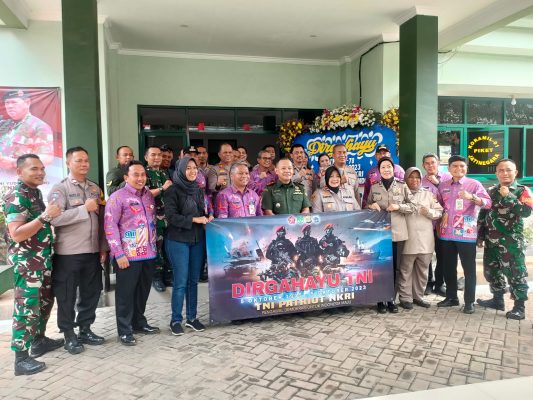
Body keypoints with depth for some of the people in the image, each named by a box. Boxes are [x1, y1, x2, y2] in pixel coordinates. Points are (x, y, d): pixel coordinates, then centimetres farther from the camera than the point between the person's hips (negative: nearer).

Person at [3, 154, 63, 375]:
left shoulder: (36, 192, 11)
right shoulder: (16, 197, -16)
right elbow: (16, 234, -24)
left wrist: (51, 215, 8)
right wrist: (45, 216, -28)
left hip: (43, 259, 9)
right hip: (26, 262, -9)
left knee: (45, 302, 18)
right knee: (27, 308, -4)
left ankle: (39, 340, 34)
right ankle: (21, 359, 5)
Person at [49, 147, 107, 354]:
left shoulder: (95, 189, 10)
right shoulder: (59, 189, -7)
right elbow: (54, 219, -22)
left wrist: (103, 247, 10)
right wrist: (84, 209, -20)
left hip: (92, 251, 6)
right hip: (68, 253, -5)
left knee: (91, 292, 14)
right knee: (67, 296, 6)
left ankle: (85, 329, 30)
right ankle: (69, 335, 22)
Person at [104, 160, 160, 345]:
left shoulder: (149, 195, 11)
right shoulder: (118, 197, -8)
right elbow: (110, 226, -11)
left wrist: (155, 245, 15)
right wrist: (118, 253, -15)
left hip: (149, 253, 6)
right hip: (128, 255, -6)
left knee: (143, 291, 16)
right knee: (126, 293, 5)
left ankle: (139, 322, 32)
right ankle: (124, 330, 17)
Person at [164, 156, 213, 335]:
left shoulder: (198, 190, 13)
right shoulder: (173, 190, -6)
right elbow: (171, 216, -14)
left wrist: (208, 218, -1)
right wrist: (194, 219, -17)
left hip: (197, 240, 6)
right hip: (178, 241, -5)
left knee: (193, 280, 10)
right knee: (181, 282, -2)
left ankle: (191, 317, 21)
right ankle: (175, 320, 12)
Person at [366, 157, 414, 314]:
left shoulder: (402, 186, 4)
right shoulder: (374, 188, 8)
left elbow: (413, 206, 3)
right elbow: (367, 206, 15)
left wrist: (399, 206, -13)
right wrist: (372, 206, -7)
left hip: (398, 232, 0)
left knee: (394, 267, 5)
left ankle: (391, 299, 17)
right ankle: (380, 300, 12)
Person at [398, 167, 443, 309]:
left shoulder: (428, 194, 13)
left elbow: (439, 212, 9)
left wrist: (429, 212, -9)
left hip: (425, 238, 4)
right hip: (407, 238, -3)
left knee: (422, 269, 10)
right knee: (406, 269, 0)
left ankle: (418, 296, 22)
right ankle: (405, 297, 8)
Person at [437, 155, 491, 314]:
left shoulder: (474, 184, -3)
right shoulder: (442, 186, 10)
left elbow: (488, 203, -15)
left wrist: (471, 197, -31)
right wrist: (440, 220, 8)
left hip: (466, 233, -4)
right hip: (447, 233, 4)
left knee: (469, 269, 2)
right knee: (448, 267, 11)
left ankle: (469, 301, 13)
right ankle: (451, 297, 25)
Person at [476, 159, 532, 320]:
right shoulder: (491, 192, 11)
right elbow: (482, 215, 13)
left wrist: (508, 196, -22)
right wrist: (480, 236, 11)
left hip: (511, 242, -6)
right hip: (491, 241, 6)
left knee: (515, 273, -1)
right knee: (491, 271, 14)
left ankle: (519, 307, 9)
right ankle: (497, 300, 30)